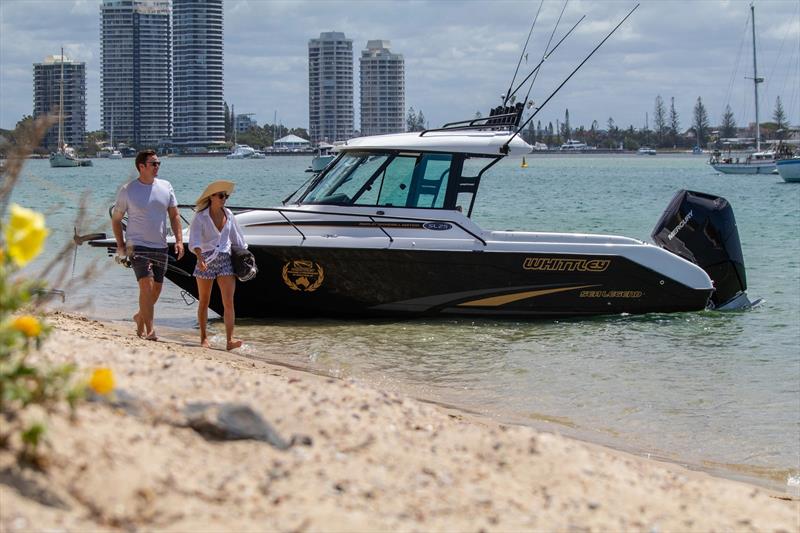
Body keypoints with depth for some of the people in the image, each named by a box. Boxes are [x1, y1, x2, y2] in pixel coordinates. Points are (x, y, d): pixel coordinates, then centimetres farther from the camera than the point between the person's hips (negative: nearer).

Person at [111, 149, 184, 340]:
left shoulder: (165, 187, 6)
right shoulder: (127, 190, -4)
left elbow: (174, 215, 10)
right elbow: (116, 219, 5)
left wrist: (179, 240, 0)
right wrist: (120, 245, -1)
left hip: (161, 247, 5)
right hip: (138, 246, -5)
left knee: (156, 289, 9)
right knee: (147, 285, -17)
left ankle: (140, 317, 34)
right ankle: (149, 330, -17)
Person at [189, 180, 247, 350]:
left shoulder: (228, 215, 7)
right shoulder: (200, 217, -7)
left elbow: (237, 239, 18)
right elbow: (194, 241, -17)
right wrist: (200, 258, -33)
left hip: (225, 260, 2)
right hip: (206, 260, -2)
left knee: (228, 301, -10)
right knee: (204, 302, 10)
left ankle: (230, 339, -17)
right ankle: (204, 337, 23)